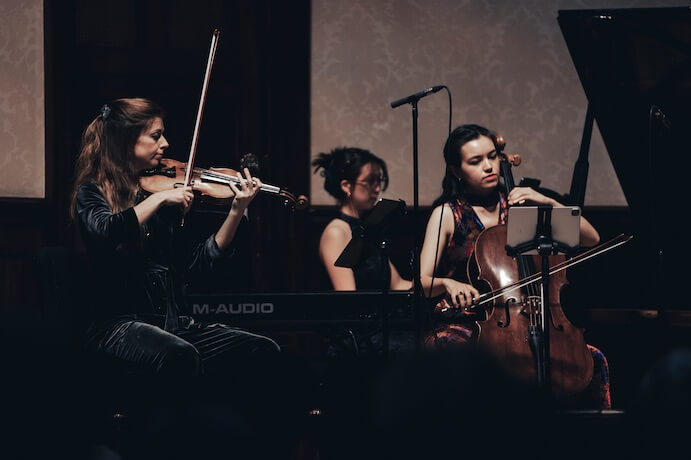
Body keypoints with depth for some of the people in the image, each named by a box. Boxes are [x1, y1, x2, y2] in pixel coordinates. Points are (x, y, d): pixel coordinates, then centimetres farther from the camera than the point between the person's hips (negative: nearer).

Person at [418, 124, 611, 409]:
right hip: (465, 324, -3)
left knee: (594, 360, -18)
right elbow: (421, 283, -4)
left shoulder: (518, 205, 14)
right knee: (441, 344, -39)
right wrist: (446, 283, -26)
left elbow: (591, 239, 9)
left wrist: (549, 204, -3)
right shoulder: (447, 214, 7)